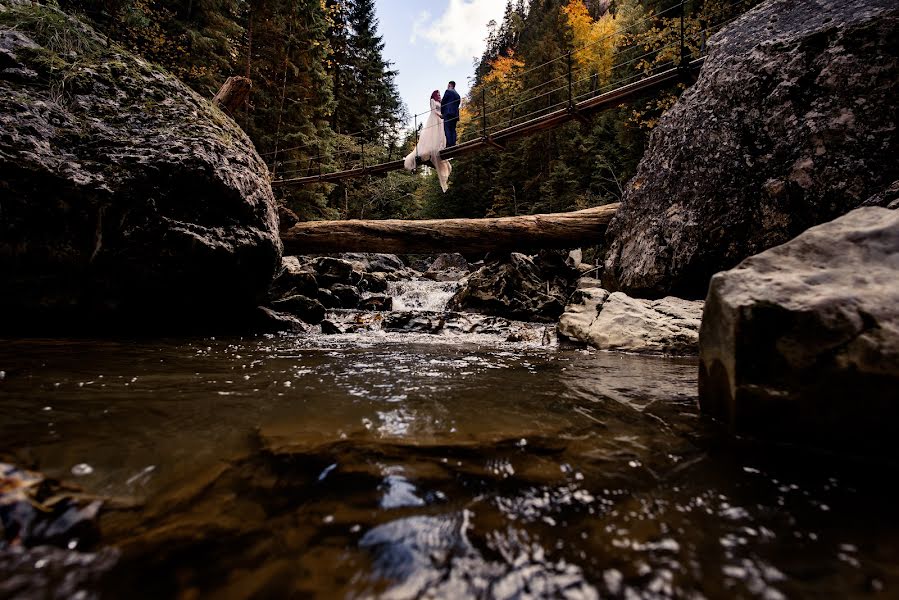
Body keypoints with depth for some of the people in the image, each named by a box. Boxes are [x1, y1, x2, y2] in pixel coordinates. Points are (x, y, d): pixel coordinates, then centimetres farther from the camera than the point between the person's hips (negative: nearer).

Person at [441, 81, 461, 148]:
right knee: (453, 129, 4)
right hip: (455, 114, 7)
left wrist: (442, 111, 9)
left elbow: (443, 102, -1)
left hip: (448, 113, -7)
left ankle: (449, 144, -23)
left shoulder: (448, 91, 1)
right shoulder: (457, 94, 23)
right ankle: (453, 144, -4)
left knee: (447, 129, -12)